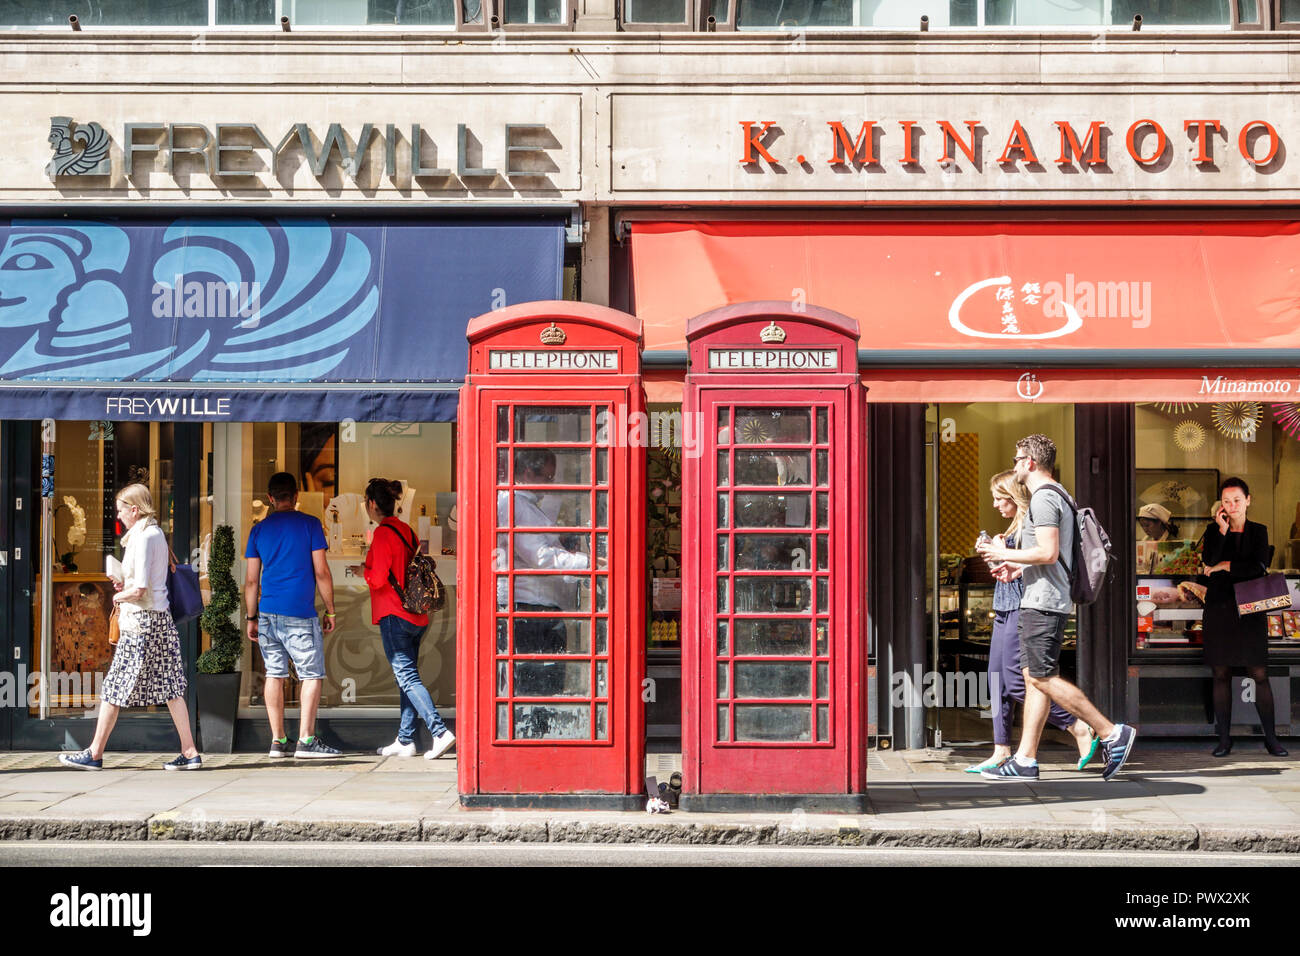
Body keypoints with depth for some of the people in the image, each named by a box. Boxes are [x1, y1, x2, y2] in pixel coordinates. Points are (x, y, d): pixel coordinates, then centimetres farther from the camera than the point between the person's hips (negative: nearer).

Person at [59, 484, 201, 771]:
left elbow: (139, 589, -19)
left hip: (141, 621, -9)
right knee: (169, 687, 7)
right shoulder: (156, 533, 13)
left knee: (115, 687, -1)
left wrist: (119, 596, -2)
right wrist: (126, 585, 12)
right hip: (161, 618, 9)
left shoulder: (142, 537, -15)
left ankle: (94, 754, 6)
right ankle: (190, 753, 5)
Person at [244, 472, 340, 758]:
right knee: (313, 674, 0)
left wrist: (252, 618, 15)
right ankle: (306, 739, -7)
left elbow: (251, 580, 9)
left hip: (268, 612, 4)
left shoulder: (259, 530, 9)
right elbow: (321, 573, -4)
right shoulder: (310, 524, -1)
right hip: (300, 614, -4)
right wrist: (330, 610, 4)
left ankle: (278, 740, 10)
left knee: (274, 674, 9)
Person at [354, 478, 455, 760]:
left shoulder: (383, 533, -12)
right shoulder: (407, 531, 13)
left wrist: (363, 572, 3)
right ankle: (405, 741, 15)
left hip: (394, 616, -8)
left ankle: (440, 732, -20)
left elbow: (379, 579, -17)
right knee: (407, 676, 11)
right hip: (416, 616, 9)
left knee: (407, 677, -9)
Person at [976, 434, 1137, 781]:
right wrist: (1017, 567, 22)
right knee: (1035, 678, 7)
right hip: (1041, 600, 11)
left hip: (1043, 602, -11)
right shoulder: (1056, 495, 20)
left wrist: (1003, 553, -12)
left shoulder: (1043, 498, -13)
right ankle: (1025, 760, 7)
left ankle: (1112, 733, -8)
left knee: (1043, 678, -10)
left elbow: (1048, 553, -22)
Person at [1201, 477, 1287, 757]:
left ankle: (1270, 737, 4)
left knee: (1260, 674, -4)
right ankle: (1224, 739, 6)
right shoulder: (1214, 530, 8)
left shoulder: (1258, 531, 7)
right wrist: (1222, 530, -10)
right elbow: (1208, 561, -10)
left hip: (1250, 610, -1)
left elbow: (1259, 567, -6)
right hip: (1219, 608, 1)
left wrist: (1225, 566, -4)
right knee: (1221, 675, 1)